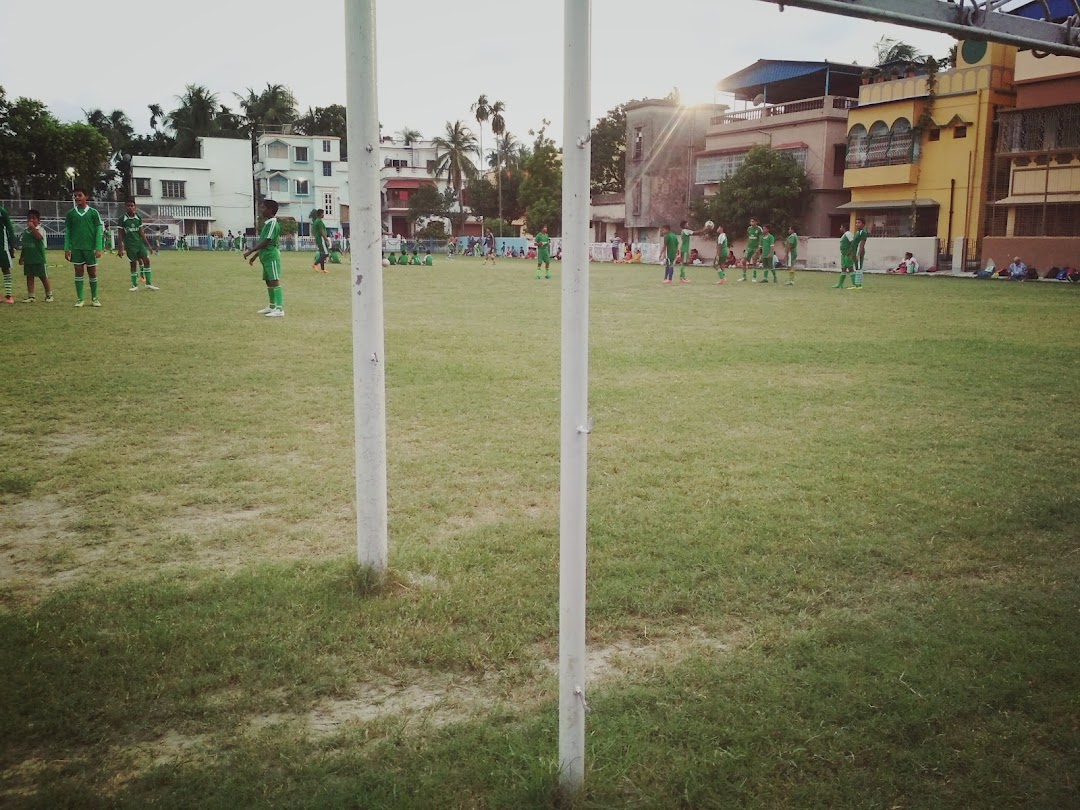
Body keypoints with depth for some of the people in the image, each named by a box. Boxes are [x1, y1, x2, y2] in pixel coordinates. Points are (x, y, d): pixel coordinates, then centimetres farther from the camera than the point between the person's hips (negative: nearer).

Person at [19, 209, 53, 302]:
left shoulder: (40, 229, -6)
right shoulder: (25, 231, 12)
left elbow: (39, 237, -31)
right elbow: (24, 246, 18)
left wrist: (33, 227, -29)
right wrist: (21, 257, 18)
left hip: (39, 259, -6)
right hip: (28, 259, 6)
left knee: (44, 277, 2)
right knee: (29, 277, 7)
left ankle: (49, 295, 14)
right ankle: (30, 296, 12)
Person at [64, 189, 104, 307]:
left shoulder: (93, 213, 0)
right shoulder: (70, 214, 6)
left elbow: (99, 231, -2)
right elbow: (67, 232, 7)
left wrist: (98, 248, -9)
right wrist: (67, 248, 0)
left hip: (90, 247, -1)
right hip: (76, 248, 2)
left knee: (92, 272, 4)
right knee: (79, 272, 3)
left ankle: (94, 298, 14)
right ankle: (79, 299, 8)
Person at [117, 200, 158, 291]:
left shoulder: (138, 218, 5)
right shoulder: (122, 218, -5)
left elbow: (141, 232, 9)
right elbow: (120, 234, -4)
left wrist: (147, 244, 4)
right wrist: (121, 248, -8)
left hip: (140, 243, 3)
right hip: (130, 245, -3)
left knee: (146, 260, -5)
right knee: (133, 264, 1)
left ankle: (149, 283, 1)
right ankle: (134, 285, 12)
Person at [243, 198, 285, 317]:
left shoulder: (273, 223, -14)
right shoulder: (267, 223, 16)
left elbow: (266, 242, -20)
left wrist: (250, 251, -17)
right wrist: (255, 256, 23)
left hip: (272, 256, -10)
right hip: (266, 257, 10)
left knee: (275, 281, -12)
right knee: (268, 281, 15)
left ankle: (280, 309, -14)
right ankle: (272, 307, 25)